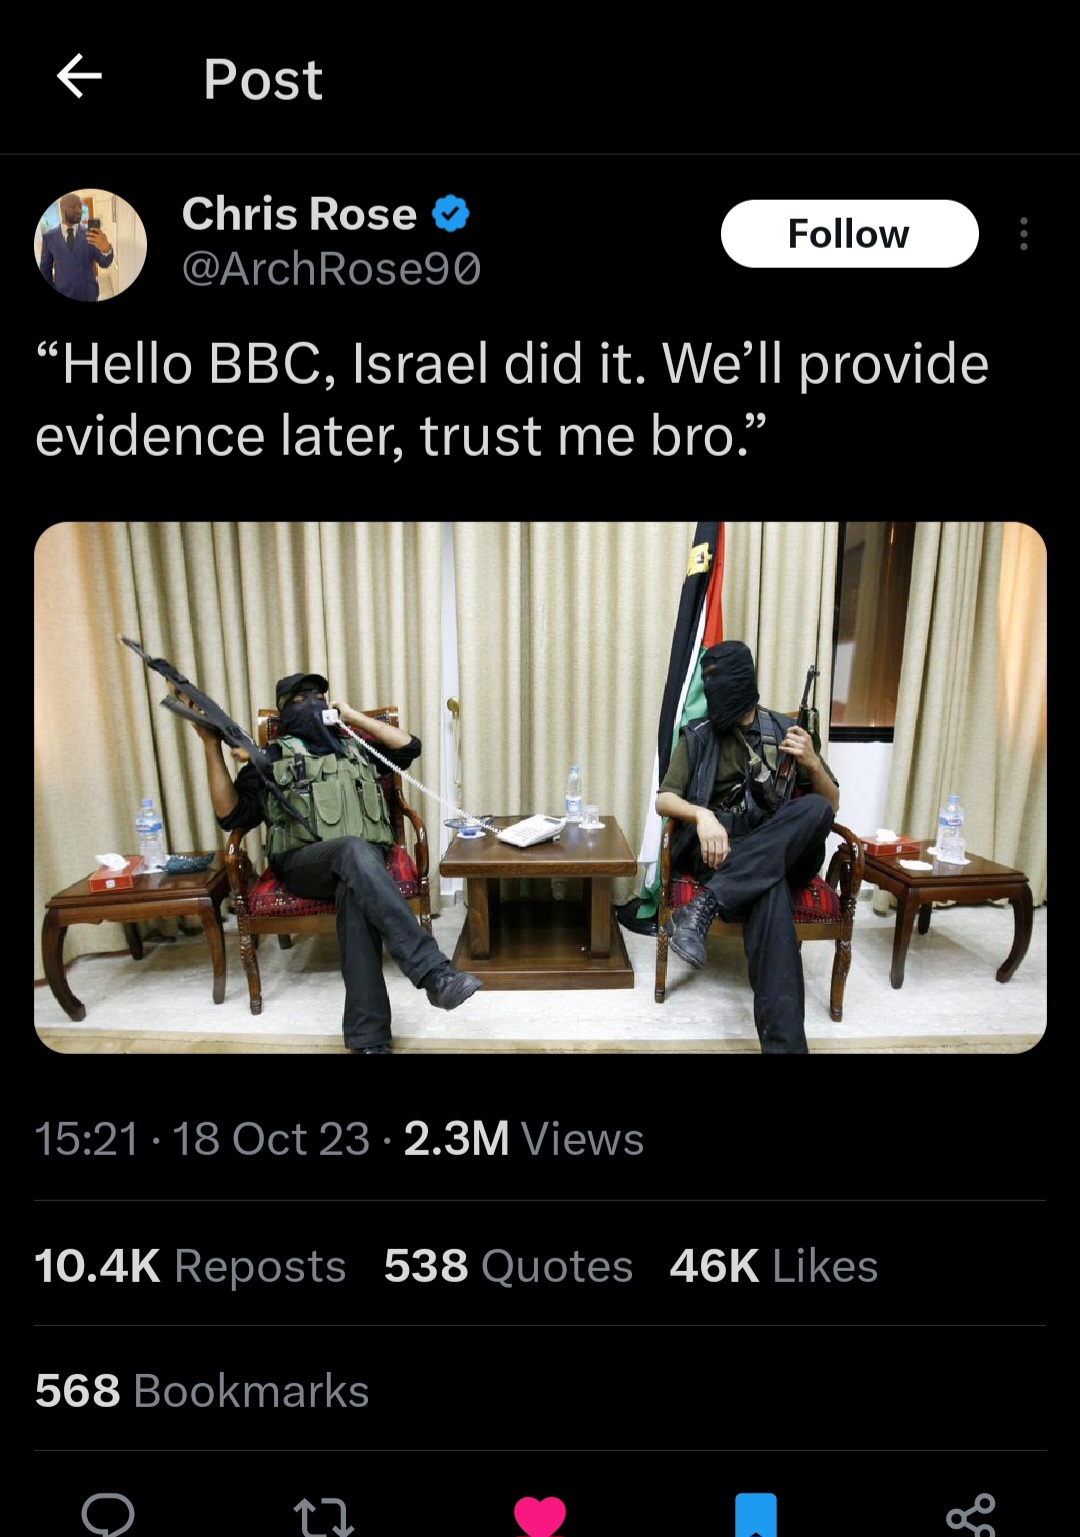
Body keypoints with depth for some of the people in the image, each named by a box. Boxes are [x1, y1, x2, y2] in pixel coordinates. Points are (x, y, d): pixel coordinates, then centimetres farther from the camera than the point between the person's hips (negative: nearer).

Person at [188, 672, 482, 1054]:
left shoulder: (353, 748, 30)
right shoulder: (271, 759, 21)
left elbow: (409, 746, 22)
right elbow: (231, 815, 10)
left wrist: (353, 716, 22)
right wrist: (212, 745, 2)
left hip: (360, 858, 2)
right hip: (304, 861, -2)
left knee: (356, 892, -37)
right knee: (355, 851, -38)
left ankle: (368, 1039, -41)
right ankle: (434, 971, -48)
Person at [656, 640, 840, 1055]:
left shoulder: (786, 731, 12)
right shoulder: (698, 735, 9)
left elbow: (831, 805, 13)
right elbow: (663, 799, 0)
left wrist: (813, 763, -8)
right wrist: (702, 814, -23)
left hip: (782, 852, 2)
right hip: (720, 848, -2)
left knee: (816, 809, -33)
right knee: (769, 891, -38)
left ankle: (705, 904, -40)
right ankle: (782, 1040, -39)